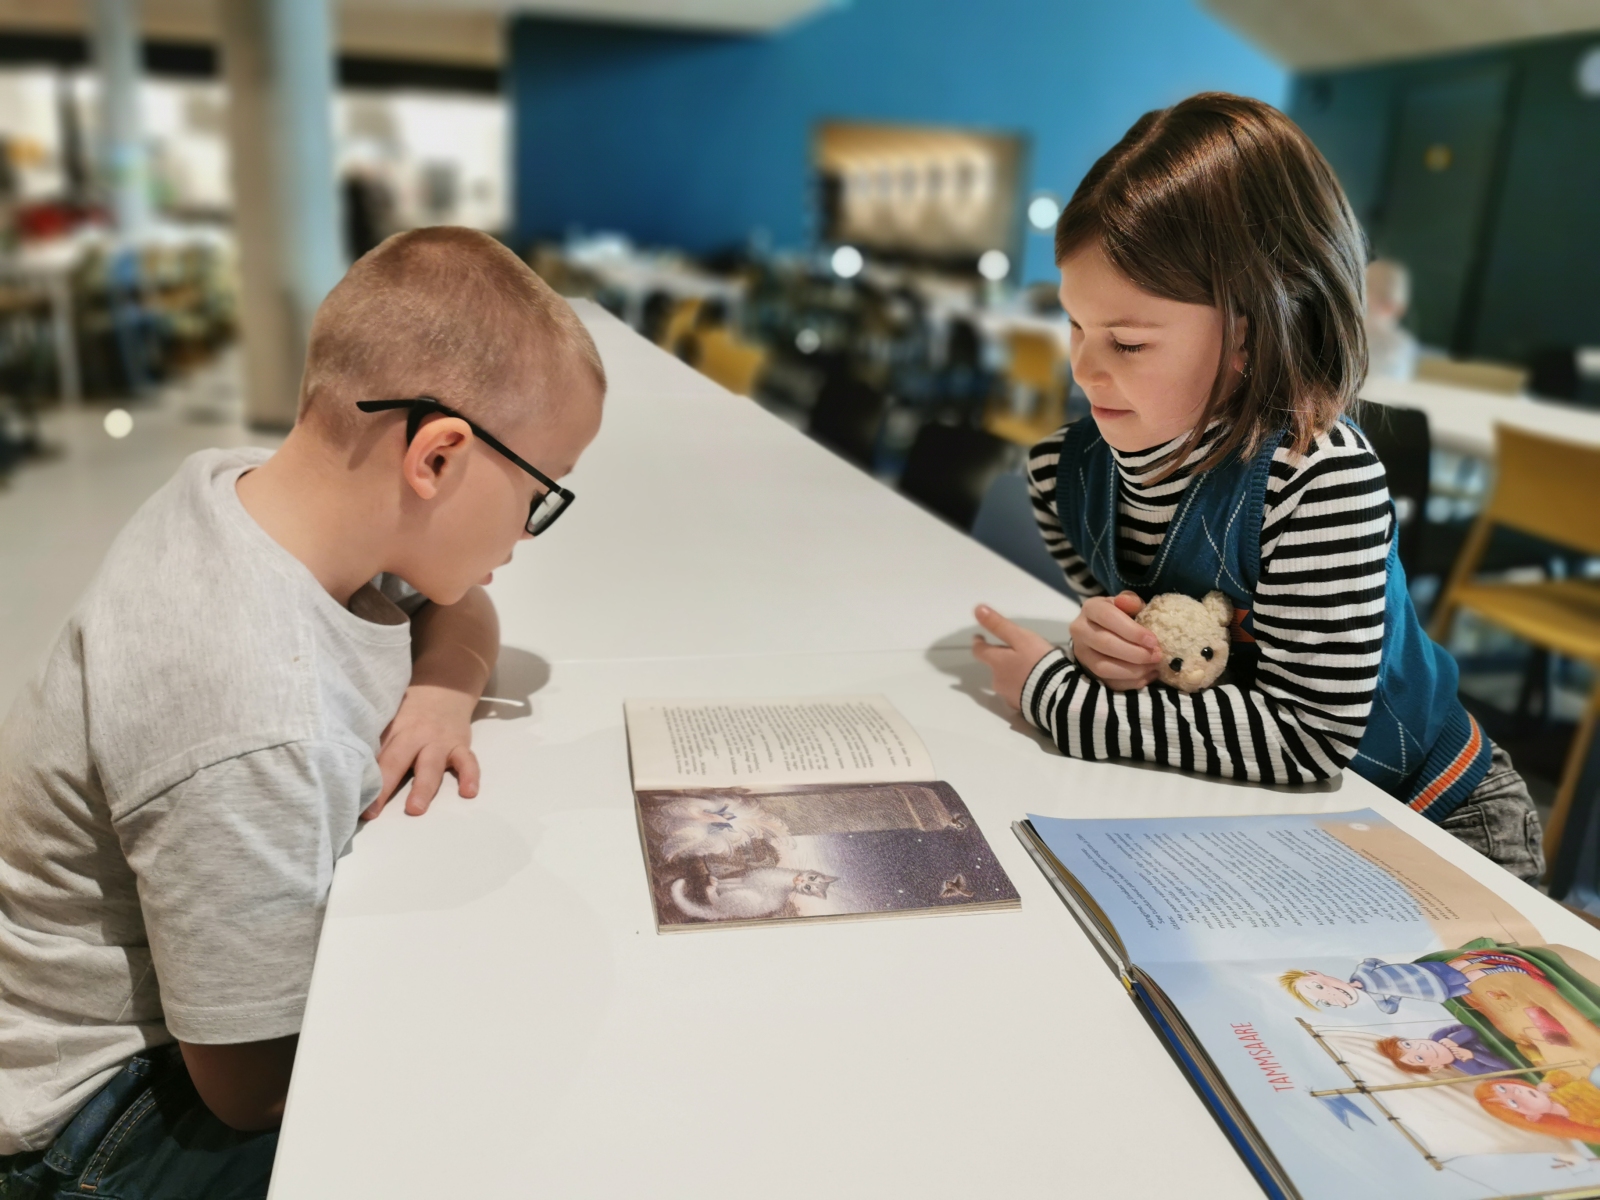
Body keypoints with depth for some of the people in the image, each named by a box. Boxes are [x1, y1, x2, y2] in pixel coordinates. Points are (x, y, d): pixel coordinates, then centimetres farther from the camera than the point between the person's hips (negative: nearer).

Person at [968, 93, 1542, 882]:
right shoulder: (1065, 469, -13)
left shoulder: (1323, 478, -31)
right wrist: (1103, 646, -21)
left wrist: (1055, 697, -30)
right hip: (1232, 814, 7)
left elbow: (1308, 733, -32)